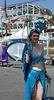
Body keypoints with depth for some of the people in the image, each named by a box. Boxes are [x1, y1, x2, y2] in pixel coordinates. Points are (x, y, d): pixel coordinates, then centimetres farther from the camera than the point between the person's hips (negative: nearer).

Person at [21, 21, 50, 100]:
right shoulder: (28, 47, -7)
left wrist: (45, 72, 21)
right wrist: (28, 48, -21)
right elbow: (26, 61, -21)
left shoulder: (41, 46, 7)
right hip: (32, 73, -4)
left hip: (41, 74, 4)